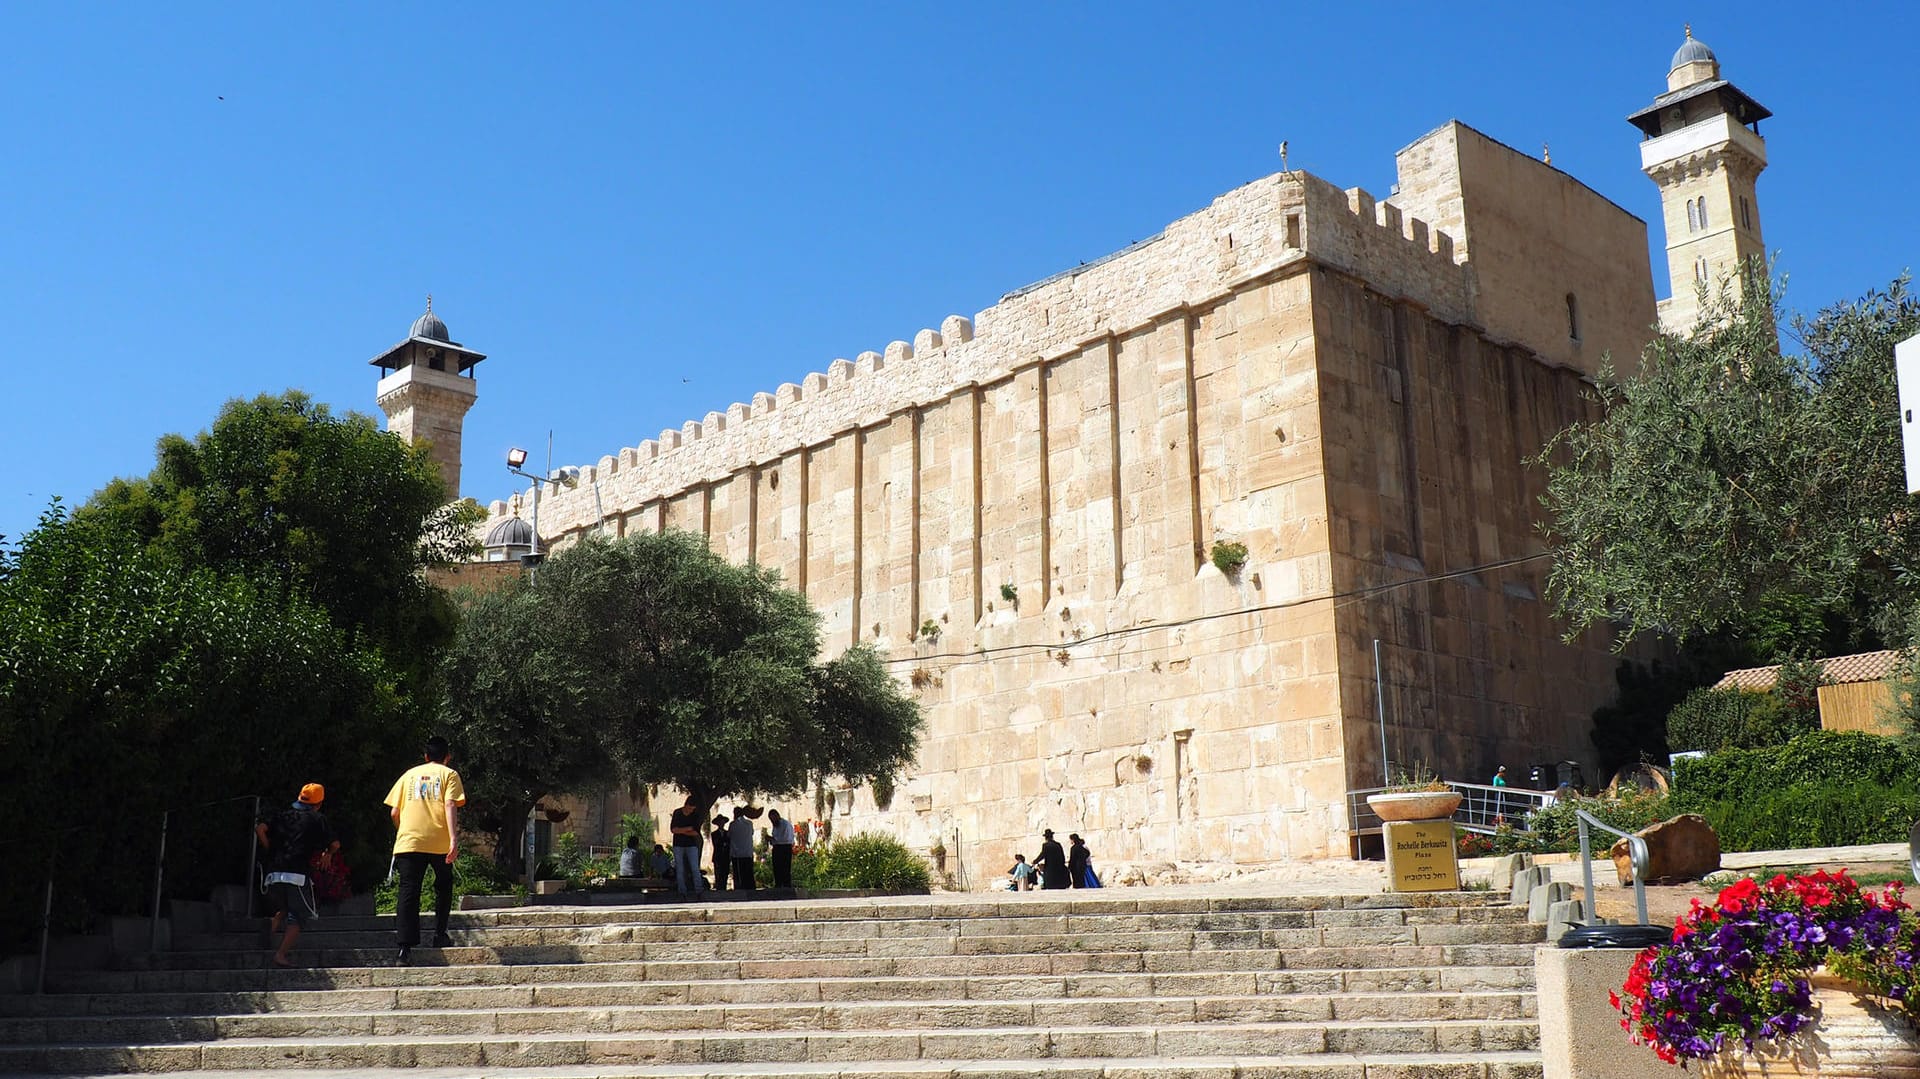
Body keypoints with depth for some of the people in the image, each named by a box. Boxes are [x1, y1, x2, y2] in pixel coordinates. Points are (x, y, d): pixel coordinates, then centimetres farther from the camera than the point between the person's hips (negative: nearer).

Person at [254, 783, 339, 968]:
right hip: (297, 875, -5)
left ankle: (274, 925, -2)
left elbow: (260, 828, 0)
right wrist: (328, 854, 26)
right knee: (300, 916, 7)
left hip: (274, 874, 5)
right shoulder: (317, 819, 6)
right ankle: (281, 955, -6)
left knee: (284, 908, 28)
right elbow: (335, 844, 4)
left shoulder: (282, 815, 16)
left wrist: (270, 849, 11)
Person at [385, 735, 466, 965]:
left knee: (408, 892, -2)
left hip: (409, 841, 2)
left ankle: (406, 946, -12)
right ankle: (439, 935, 16)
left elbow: (394, 812, 14)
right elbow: (450, 806, -8)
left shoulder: (410, 774, 17)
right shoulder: (449, 774, 8)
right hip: (440, 843, -2)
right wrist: (454, 838, -16)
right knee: (443, 888, 19)